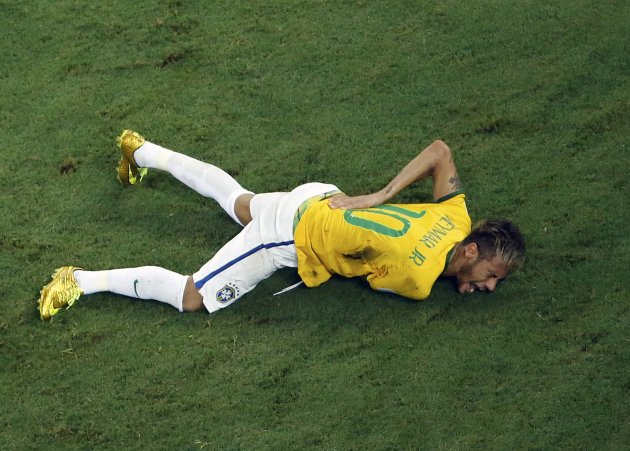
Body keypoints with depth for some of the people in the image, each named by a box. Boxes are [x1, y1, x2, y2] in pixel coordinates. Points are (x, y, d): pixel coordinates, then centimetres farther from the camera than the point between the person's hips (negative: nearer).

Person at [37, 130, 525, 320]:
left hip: (317, 198, 8)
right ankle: (84, 282, 2)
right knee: (192, 298, -4)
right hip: (293, 235, -8)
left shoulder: (458, 218, -11)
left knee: (240, 202, 36)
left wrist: (379, 198, -1)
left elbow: (440, 150, 1)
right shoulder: (416, 280, -33)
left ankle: (146, 152, 49)